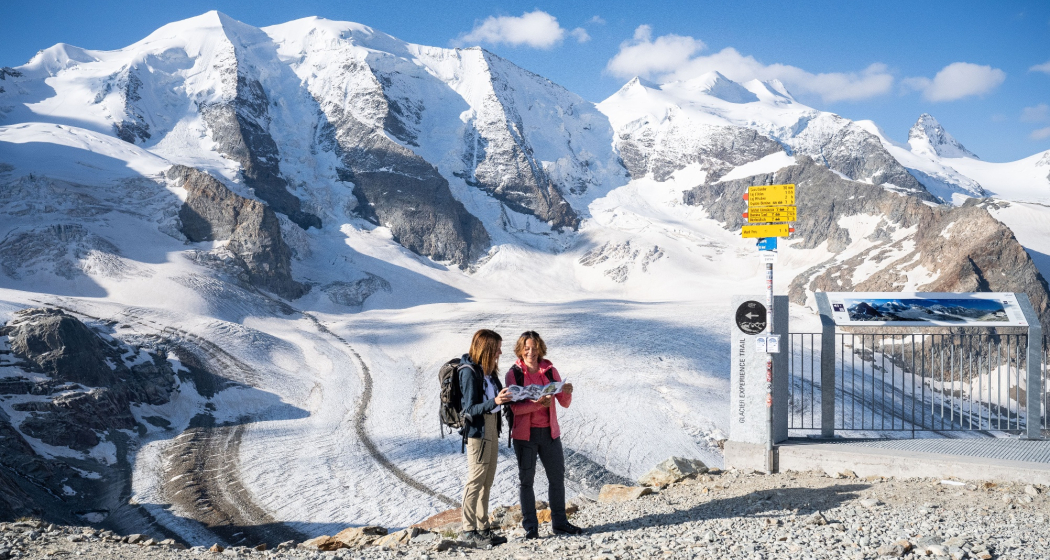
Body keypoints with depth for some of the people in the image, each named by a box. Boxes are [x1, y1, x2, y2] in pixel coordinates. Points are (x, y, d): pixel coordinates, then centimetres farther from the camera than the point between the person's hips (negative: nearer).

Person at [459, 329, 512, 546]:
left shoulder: (488, 370, 10)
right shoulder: (470, 372, -15)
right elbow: (470, 409, -18)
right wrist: (494, 402, -32)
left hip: (492, 427, 9)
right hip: (477, 429, -9)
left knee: (487, 482, 11)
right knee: (476, 480, -4)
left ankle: (482, 528, 18)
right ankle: (468, 530, 4)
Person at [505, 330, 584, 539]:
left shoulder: (550, 371, 4)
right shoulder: (514, 374, -6)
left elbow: (565, 403, 4)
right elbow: (515, 407, -14)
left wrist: (567, 393, -19)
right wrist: (538, 404, -28)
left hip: (549, 432, 4)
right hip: (525, 434, -3)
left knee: (557, 477, 7)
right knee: (526, 480, 3)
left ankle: (559, 523, 18)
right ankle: (530, 526, 11)